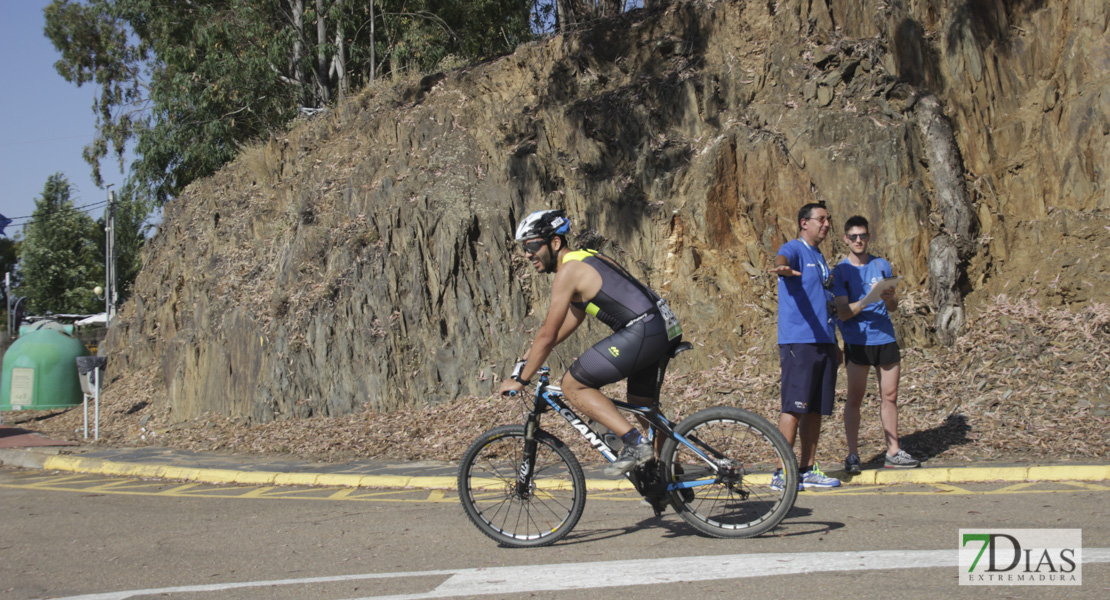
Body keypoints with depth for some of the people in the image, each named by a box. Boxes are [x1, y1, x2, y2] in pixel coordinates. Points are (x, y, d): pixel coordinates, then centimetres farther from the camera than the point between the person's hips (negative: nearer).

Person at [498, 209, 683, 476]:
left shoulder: (568, 271, -7)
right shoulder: (587, 258, 22)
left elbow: (548, 336, -7)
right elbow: (570, 322, 30)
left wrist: (521, 379, 2)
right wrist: (529, 357, 32)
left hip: (641, 332, -10)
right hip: (666, 328, 10)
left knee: (572, 385, -2)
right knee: (642, 408, 22)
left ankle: (635, 443, -9)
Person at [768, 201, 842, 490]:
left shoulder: (820, 258, 21)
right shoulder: (794, 249, -4)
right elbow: (781, 259, -30)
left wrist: (835, 343, 26)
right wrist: (782, 267, -55)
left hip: (824, 342, 8)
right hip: (798, 341, -8)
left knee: (816, 409, 9)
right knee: (794, 407, -10)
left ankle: (808, 470, 16)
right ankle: (782, 472, -7)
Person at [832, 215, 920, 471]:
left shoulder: (882, 266, 10)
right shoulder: (841, 271, -2)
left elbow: (893, 307, 12)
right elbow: (843, 312, -10)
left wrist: (889, 297, -11)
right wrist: (867, 300, -25)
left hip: (885, 338, 4)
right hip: (857, 341, -4)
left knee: (890, 396, 6)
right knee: (855, 398, -4)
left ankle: (893, 452, 14)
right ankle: (852, 455, 2)